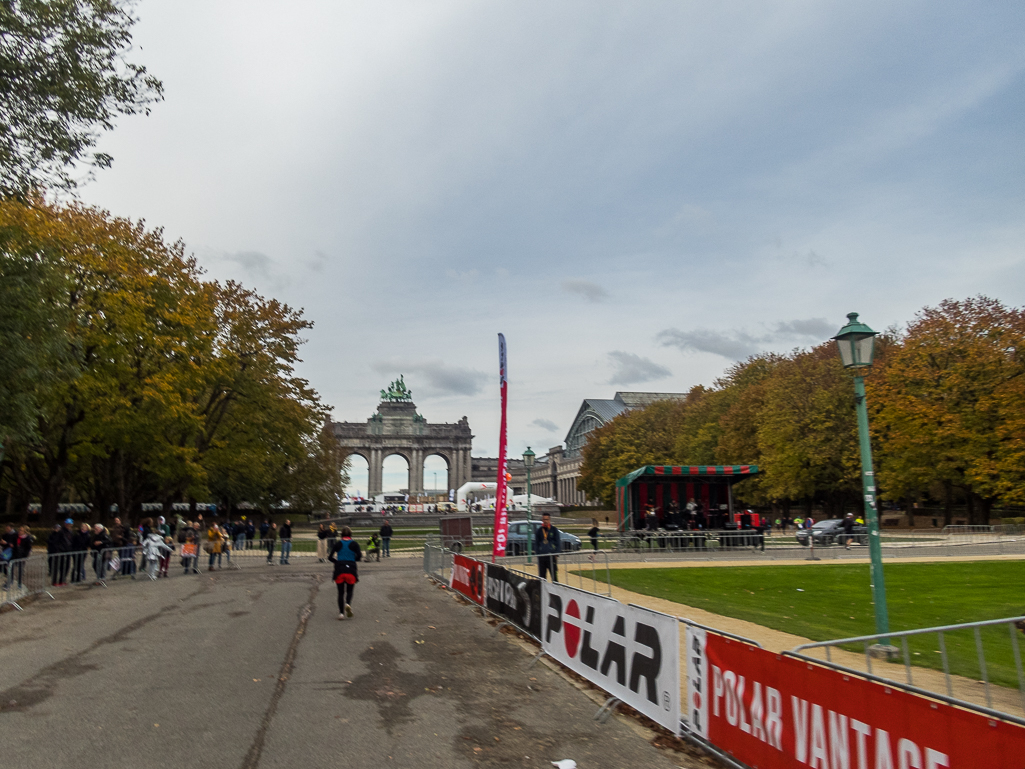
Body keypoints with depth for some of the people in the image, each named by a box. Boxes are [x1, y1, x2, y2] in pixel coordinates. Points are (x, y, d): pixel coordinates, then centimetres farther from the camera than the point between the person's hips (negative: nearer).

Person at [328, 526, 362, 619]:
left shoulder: (338, 544, 7)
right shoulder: (354, 544, 3)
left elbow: (330, 557, 3)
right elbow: (359, 557, -7)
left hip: (339, 570, 1)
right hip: (351, 569, -1)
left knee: (341, 592, 9)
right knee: (349, 590, 13)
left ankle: (341, 612, -1)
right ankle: (348, 604, -17)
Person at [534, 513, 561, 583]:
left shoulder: (554, 530, 5)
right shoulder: (539, 531, 11)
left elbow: (558, 543, 5)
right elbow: (536, 544, 14)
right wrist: (537, 554, 3)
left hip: (551, 556, -2)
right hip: (541, 556, 2)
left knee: (554, 576, -3)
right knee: (542, 576, 4)